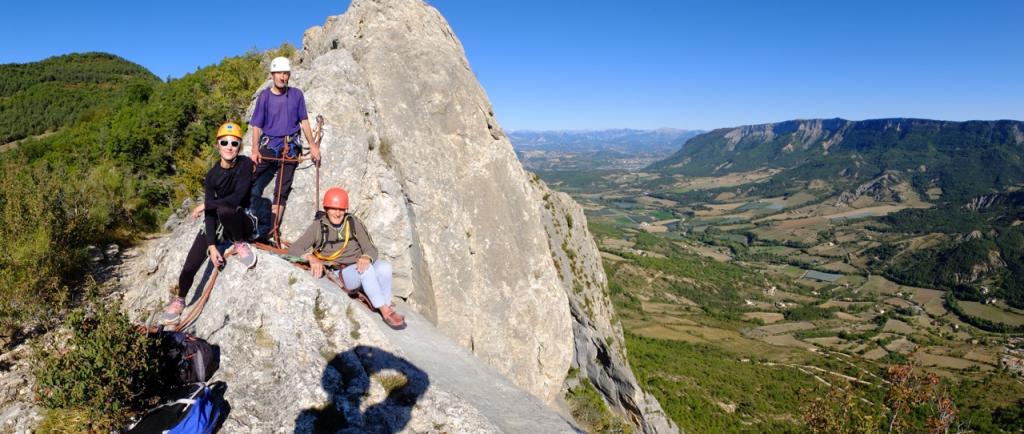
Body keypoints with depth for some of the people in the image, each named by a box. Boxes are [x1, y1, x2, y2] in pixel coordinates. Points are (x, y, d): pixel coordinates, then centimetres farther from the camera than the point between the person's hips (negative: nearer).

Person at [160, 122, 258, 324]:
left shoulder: (245, 164, -15)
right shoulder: (212, 175, -7)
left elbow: (238, 197, -25)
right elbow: (209, 215, -10)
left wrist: (205, 205, -16)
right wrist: (212, 247, -19)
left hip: (244, 222, -3)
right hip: (220, 224, 3)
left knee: (223, 209, -36)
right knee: (192, 260, -12)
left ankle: (241, 244, -12)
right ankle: (178, 299, 11)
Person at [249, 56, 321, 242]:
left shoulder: (296, 95, 5)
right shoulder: (264, 96, 2)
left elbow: (304, 121, 11)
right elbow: (256, 125, 1)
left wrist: (313, 145, 5)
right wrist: (255, 150, -11)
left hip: (290, 148, 1)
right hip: (268, 145, -1)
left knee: (282, 191, 1)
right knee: (254, 186, -12)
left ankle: (272, 231, 5)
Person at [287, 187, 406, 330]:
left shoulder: (353, 223, 2)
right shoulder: (318, 227, -3)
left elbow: (371, 249, -2)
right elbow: (293, 250, -8)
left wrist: (366, 258, -27)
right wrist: (311, 258, -29)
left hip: (359, 267, 3)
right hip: (340, 275, -3)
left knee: (384, 267, -30)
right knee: (366, 269, -34)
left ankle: (386, 306, -12)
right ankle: (386, 312, -31)